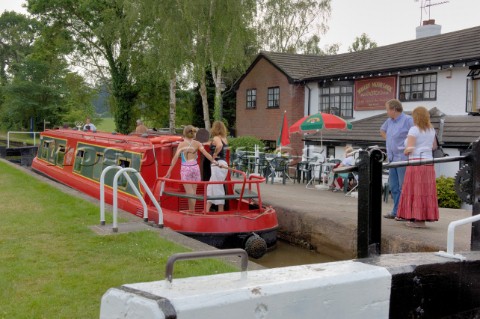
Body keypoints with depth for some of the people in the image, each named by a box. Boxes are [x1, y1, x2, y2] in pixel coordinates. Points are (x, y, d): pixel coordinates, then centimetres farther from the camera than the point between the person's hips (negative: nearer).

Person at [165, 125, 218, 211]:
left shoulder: (181, 144, -4)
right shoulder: (197, 144, 2)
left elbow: (175, 158, -6)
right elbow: (206, 153, -4)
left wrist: (169, 171, -5)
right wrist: (214, 161, 3)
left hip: (185, 169, -3)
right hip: (195, 168, 3)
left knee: (190, 192, 0)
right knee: (193, 192, 12)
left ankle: (192, 211, -3)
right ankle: (191, 211, 17)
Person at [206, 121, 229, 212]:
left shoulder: (216, 138, -10)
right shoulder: (224, 138, 13)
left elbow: (220, 145, -30)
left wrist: (215, 154, -16)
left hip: (218, 165, -8)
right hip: (224, 164, 8)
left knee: (218, 189, -3)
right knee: (210, 188, 14)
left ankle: (220, 211, 0)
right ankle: (206, 210, 16)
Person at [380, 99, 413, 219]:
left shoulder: (408, 120, -12)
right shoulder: (389, 121, 14)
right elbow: (382, 130, 33)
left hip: (402, 158, -9)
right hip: (392, 158, 9)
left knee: (403, 187, -5)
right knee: (393, 187, 13)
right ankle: (396, 212, 22)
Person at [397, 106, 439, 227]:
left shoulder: (414, 130, -8)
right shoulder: (431, 130, 14)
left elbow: (409, 149, -15)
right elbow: (434, 146, 26)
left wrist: (405, 151, 4)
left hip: (416, 161, -7)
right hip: (428, 162, 7)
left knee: (415, 191, -2)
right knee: (426, 191, 7)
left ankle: (418, 219, -1)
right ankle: (423, 217, 11)